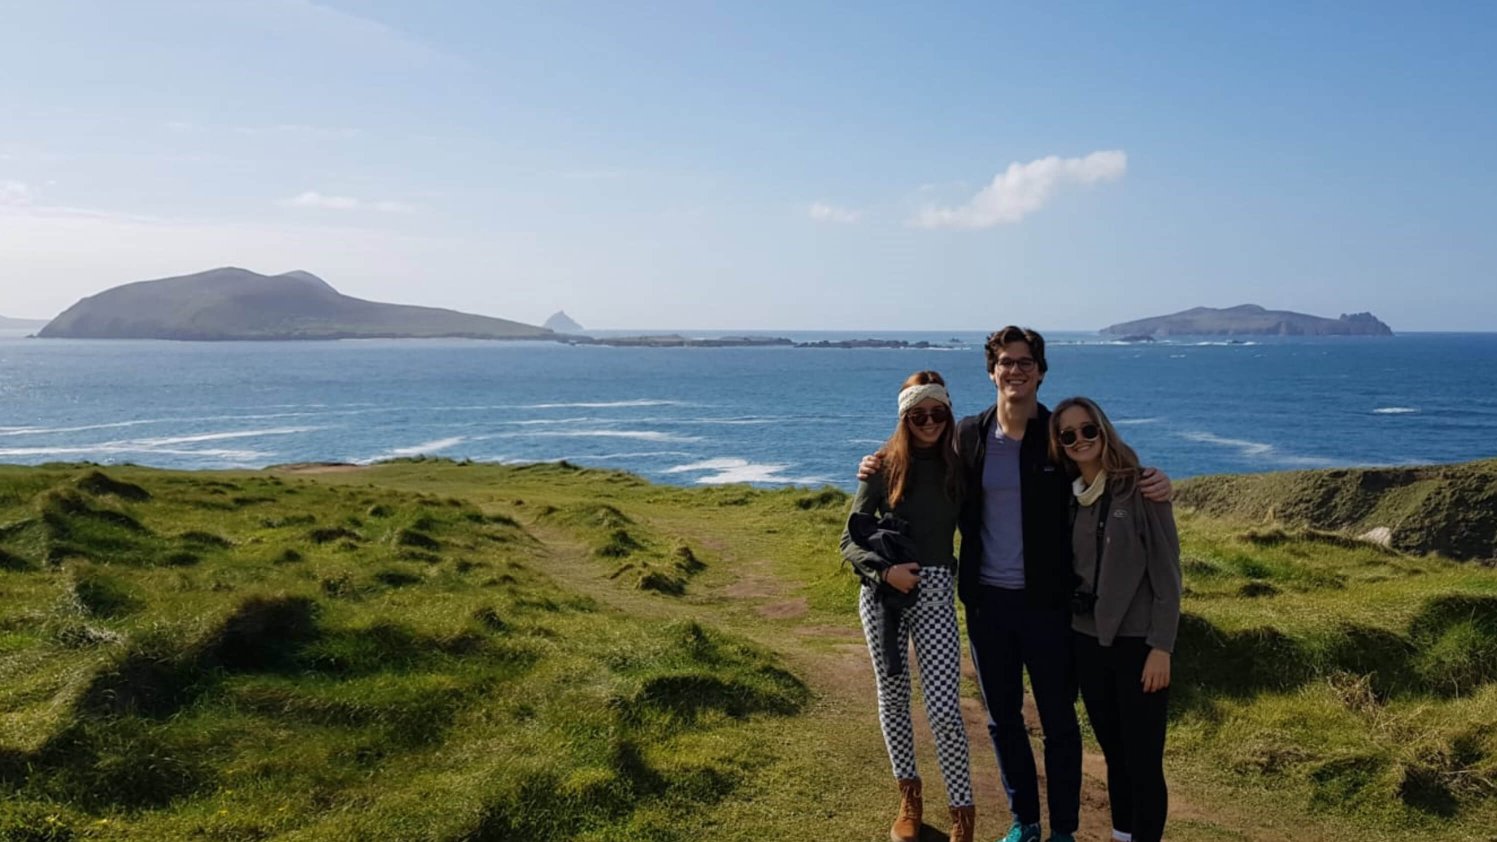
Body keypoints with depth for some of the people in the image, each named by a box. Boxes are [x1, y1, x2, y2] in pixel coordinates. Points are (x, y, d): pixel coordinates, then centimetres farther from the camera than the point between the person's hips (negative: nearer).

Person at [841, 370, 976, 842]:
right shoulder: (884, 467, -3)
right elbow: (849, 541, -3)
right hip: (883, 592, 0)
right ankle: (909, 795, 31)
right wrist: (885, 569, -18)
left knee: (944, 708, -7)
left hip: (936, 593, 0)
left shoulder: (958, 467, 3)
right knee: (893, 696, 12)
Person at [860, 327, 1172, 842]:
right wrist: (884, 472, -1)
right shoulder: (969, 435, 0)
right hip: (986, 601, 3)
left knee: (1058, 721, 10)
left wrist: (1154, 486, -20)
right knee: (1002, 719, 15)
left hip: (1046, 603, -2)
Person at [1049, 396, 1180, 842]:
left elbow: (1166, 572, -10)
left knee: (1143, 761, 0)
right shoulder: (1069, 495, 6)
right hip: (1087, 642, 5)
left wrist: (1160, 647, -13)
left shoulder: (1142, 487, -10)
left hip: (1137, 642, -5)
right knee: (1113, 754, 16)